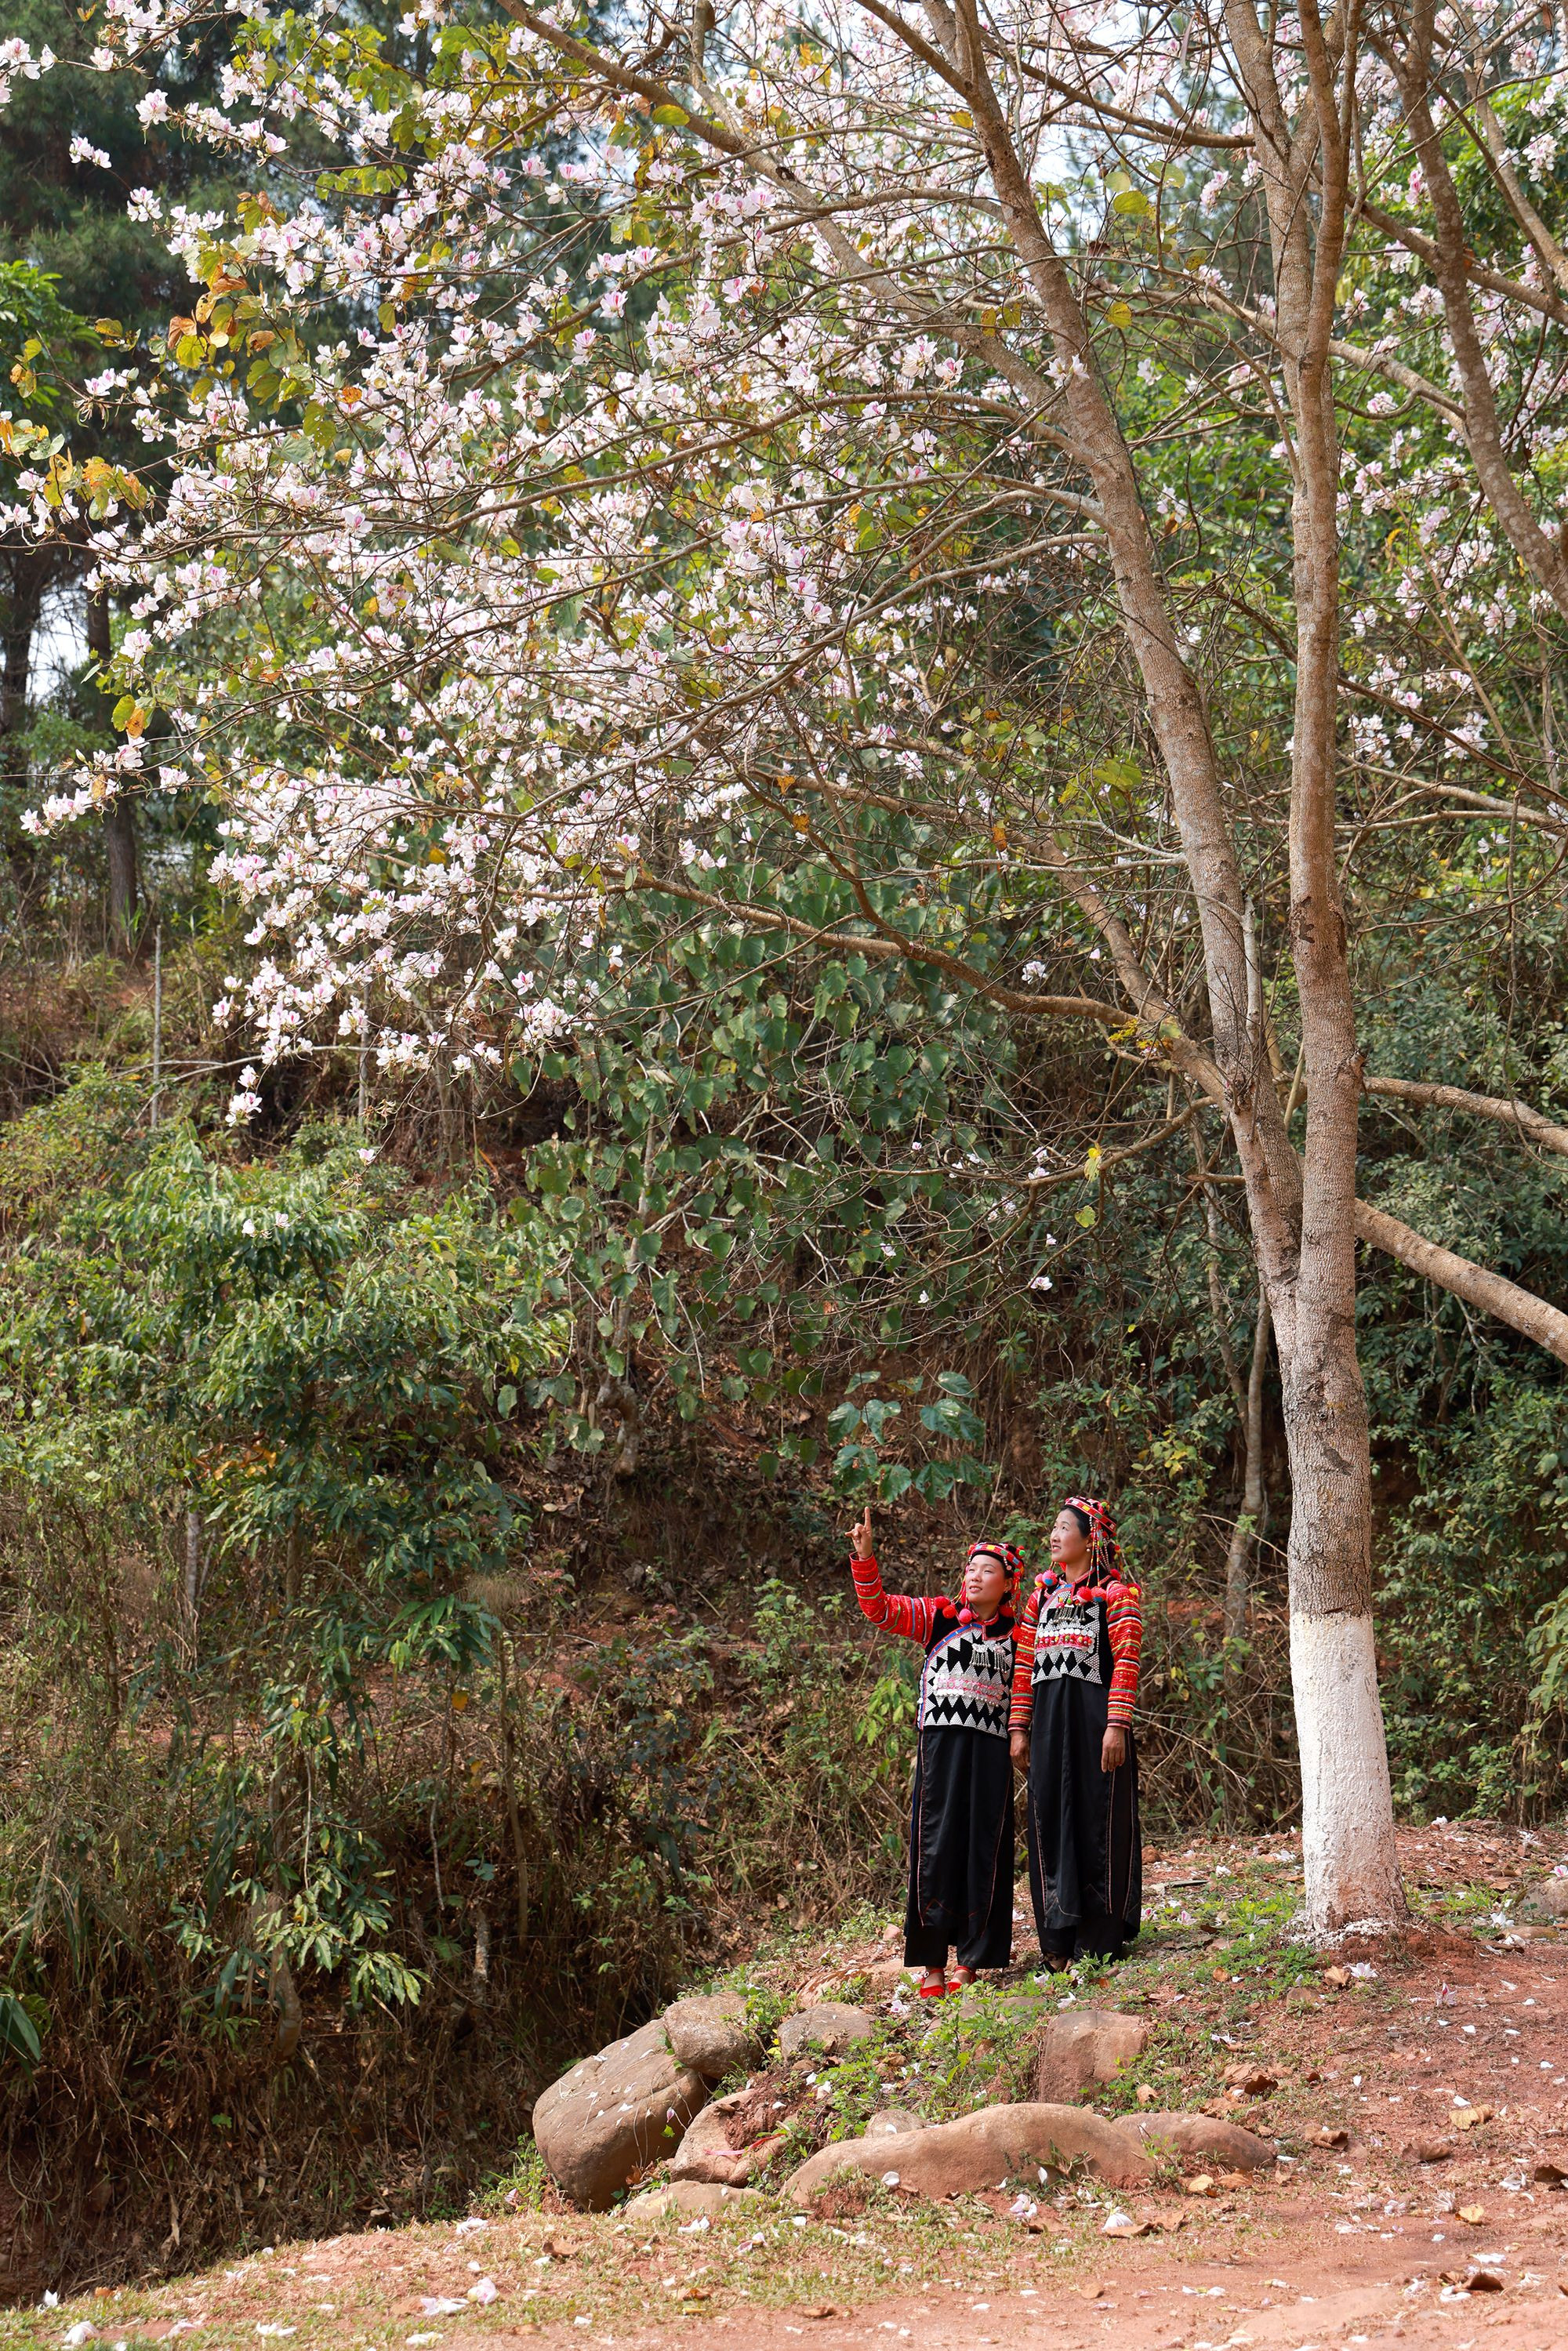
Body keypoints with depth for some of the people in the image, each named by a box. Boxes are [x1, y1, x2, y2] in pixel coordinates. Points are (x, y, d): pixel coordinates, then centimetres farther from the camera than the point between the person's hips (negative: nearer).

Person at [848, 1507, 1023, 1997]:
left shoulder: (1015, 1634, 12)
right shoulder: (940, 1617, 7)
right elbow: (880, 1608, 0)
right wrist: (864, 1556, -11)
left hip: (992, 1749, 2)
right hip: (941, 1743, -1)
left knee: (984, 1846, 1)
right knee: (938, 1842, -3)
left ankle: (969, 1959, 9)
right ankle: (932, 1961, 1)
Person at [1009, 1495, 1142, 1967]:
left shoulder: (1116, 1593, 0)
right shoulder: (1042, 1596, 17)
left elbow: (1126, 1663, -8)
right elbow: (1024, 1667, 15)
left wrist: (1117, 1726, -17)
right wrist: (1019, 1728, 9)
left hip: (1094, 1717, -5)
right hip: (1048, 1721, 6)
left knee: (1098, 1819, -2)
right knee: (1050, 1818, 5)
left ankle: (1100, 1940, 3)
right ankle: (1058, 1940, 12)